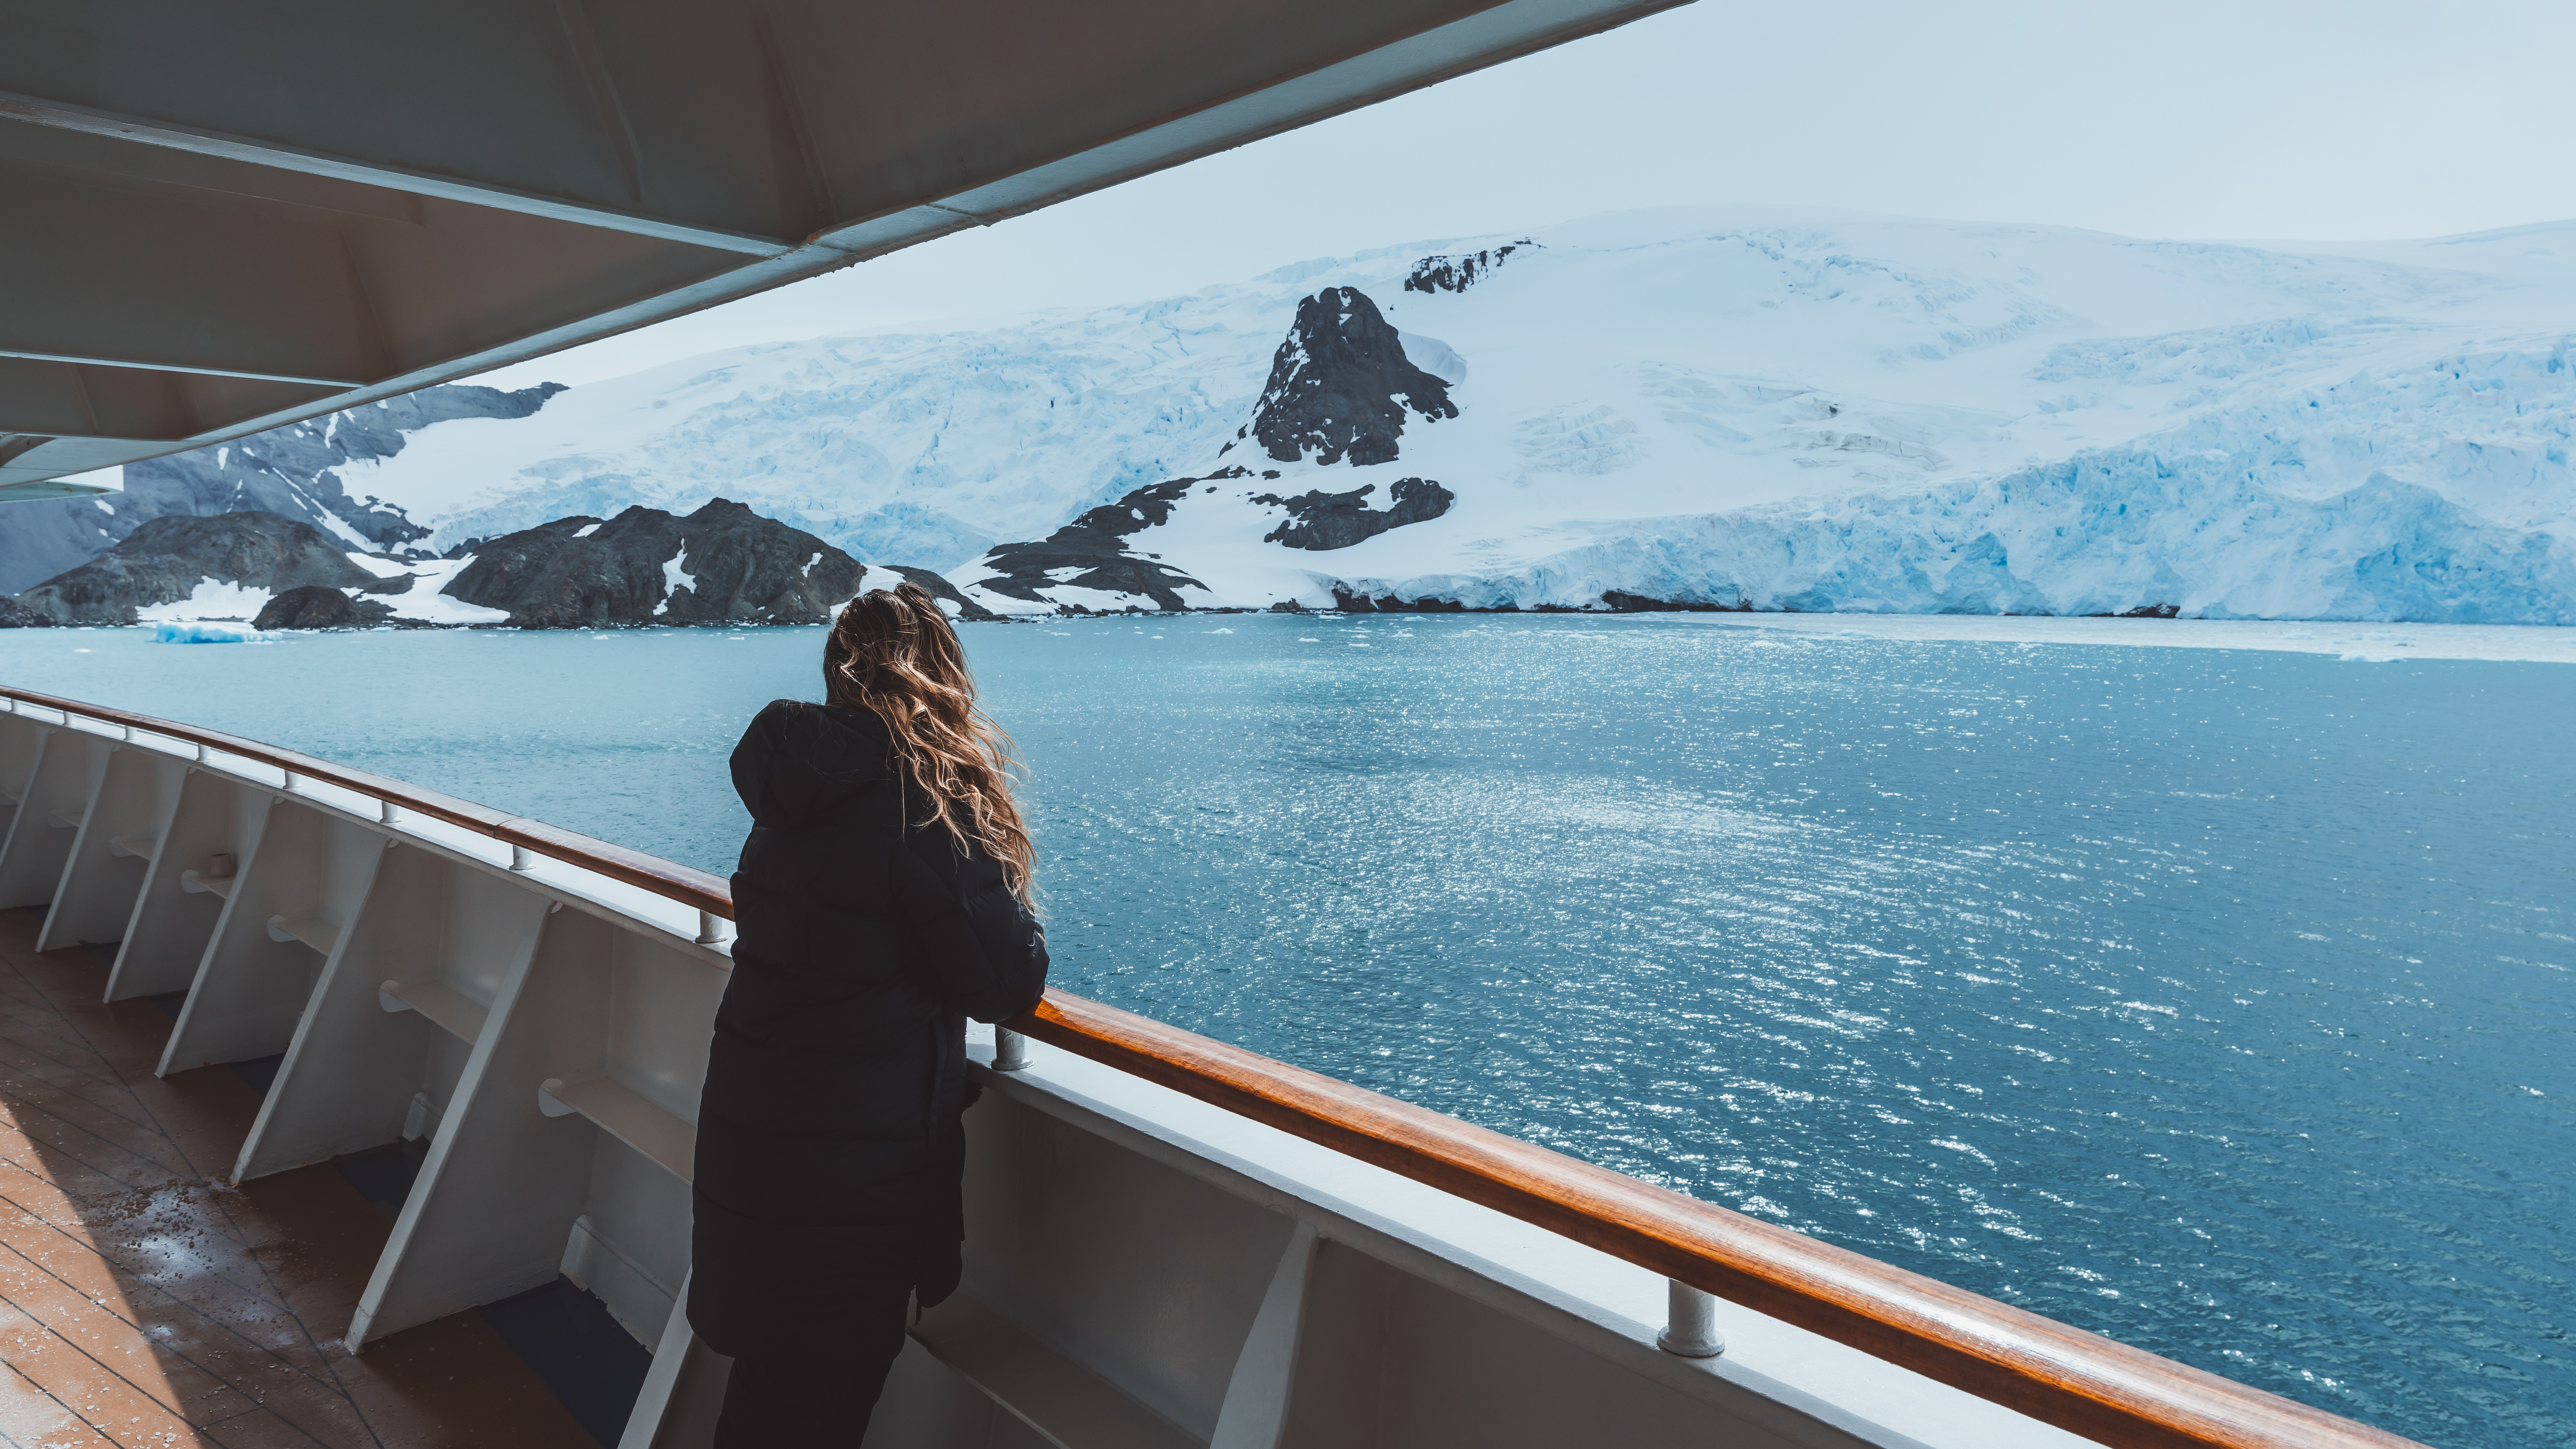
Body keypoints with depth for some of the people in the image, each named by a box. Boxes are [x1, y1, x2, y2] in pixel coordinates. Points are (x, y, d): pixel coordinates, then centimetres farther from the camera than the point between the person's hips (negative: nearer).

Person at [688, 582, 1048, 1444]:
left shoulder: (803, 783, 2)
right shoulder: (928, 797, -21)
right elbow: (1008, 986, -18)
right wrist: (1020, 925, 3)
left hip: (750, 1136, 7)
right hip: (857, 1161, -7)